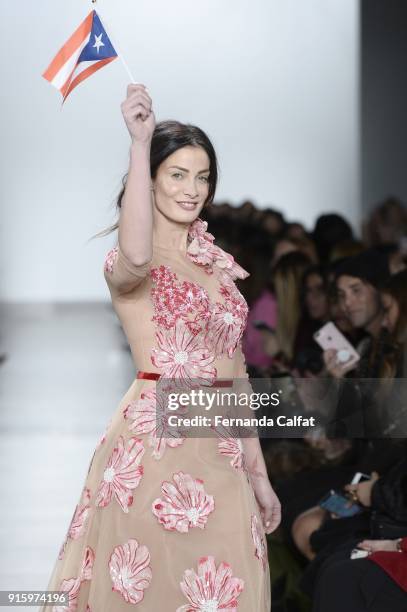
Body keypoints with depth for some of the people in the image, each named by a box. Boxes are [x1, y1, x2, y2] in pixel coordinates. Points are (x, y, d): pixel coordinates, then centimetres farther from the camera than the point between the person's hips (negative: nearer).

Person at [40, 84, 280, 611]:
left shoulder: (215, 263, 16)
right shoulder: (124, 264, -6)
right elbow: (136, 258, -33)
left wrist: (257, 472, 18)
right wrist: (140, 143, -32)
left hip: (220, 451, 7)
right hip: (156, 444, -7)